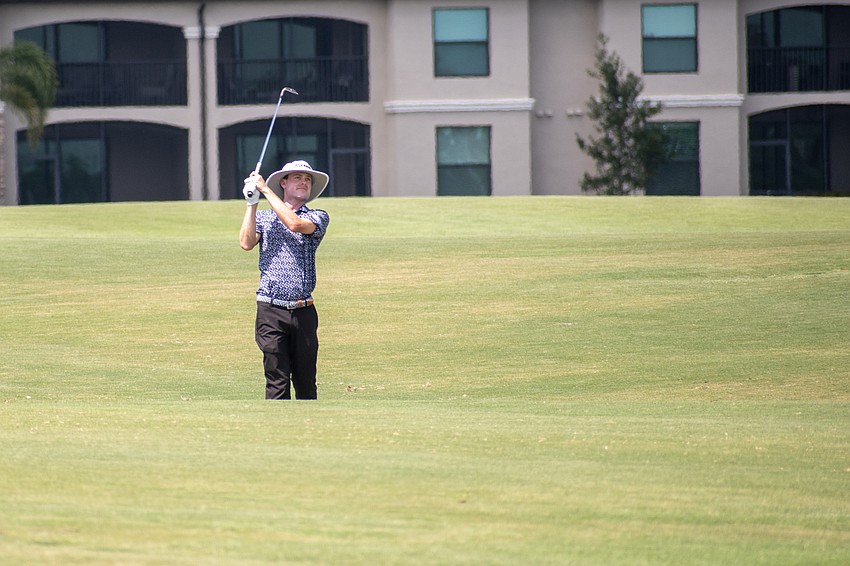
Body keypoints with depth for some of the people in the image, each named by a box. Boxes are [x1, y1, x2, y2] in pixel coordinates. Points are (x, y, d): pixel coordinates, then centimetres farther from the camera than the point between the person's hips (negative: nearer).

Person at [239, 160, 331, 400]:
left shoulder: (318, 217, 9)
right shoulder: (263, 217, 13)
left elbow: (295, 224, -12)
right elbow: (246, 243, -6)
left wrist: (265, 189, -8)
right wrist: (251, 203, -6)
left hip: (304, 312, 1)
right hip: (271, 310, -1)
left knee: (306, 384, 6)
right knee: (277, 384, -7)